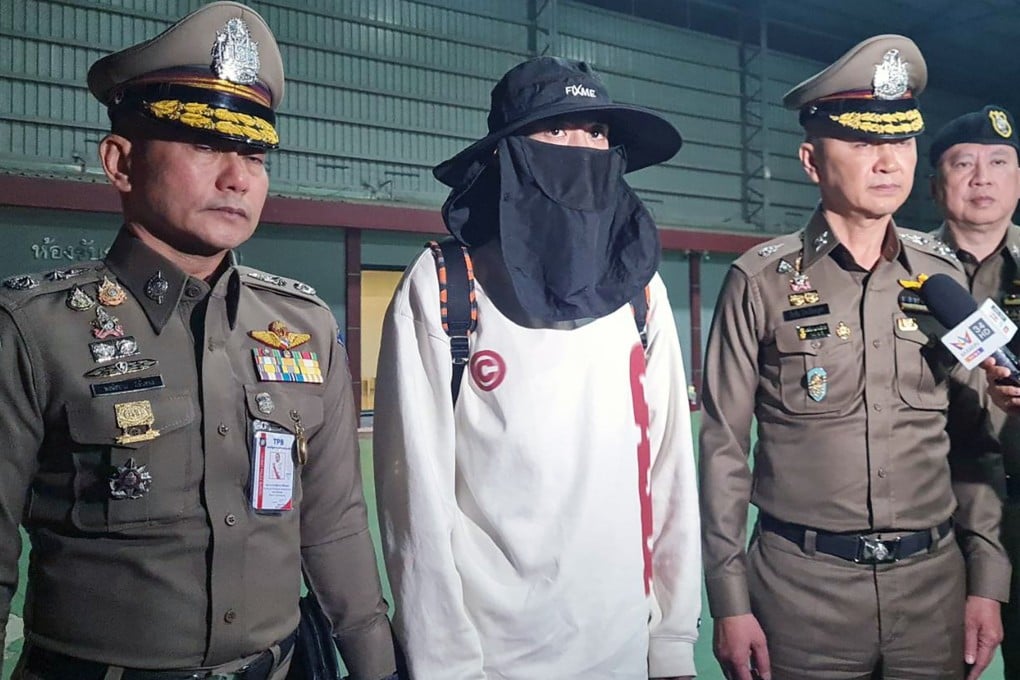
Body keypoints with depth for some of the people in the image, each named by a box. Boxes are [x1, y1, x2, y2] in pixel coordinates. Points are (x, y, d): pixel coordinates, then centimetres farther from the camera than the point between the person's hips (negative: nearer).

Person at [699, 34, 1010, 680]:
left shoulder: (944, 275, 4)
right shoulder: (762, 280, -7)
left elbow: (972, 439, 8)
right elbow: (725, 446, -6)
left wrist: (987, 579, 4)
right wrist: (730, 601, -7)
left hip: (935, 579, 4)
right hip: (802, 581, -3)